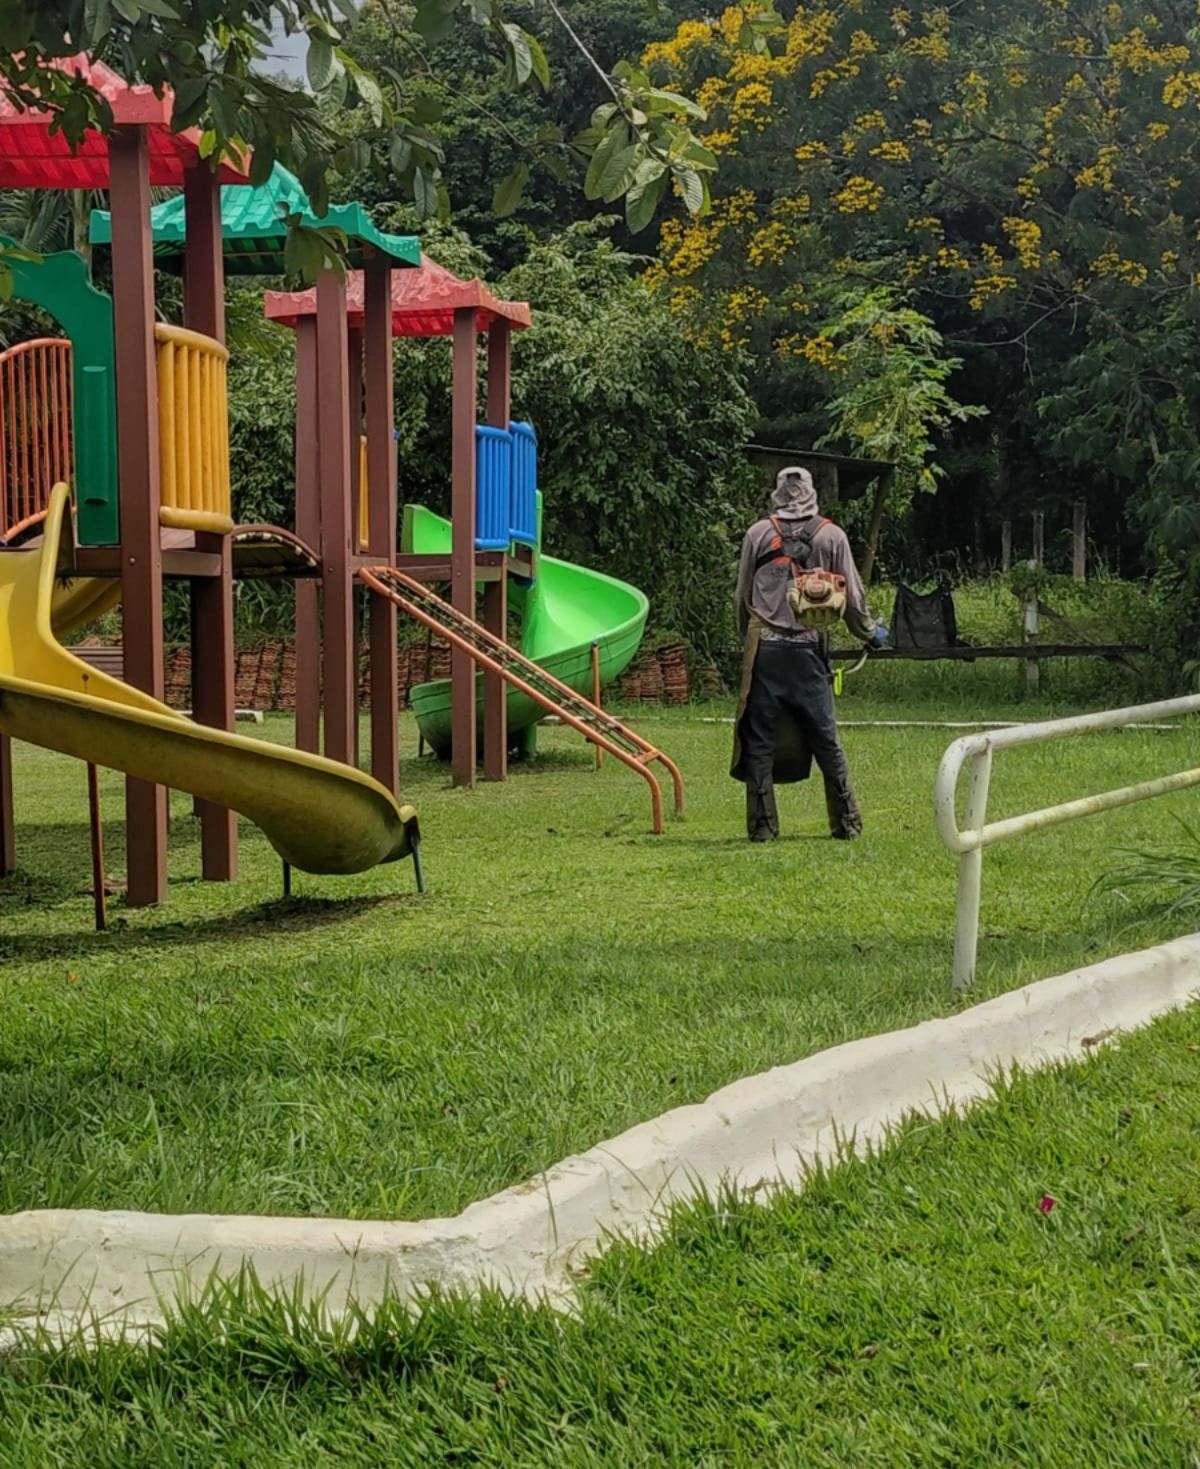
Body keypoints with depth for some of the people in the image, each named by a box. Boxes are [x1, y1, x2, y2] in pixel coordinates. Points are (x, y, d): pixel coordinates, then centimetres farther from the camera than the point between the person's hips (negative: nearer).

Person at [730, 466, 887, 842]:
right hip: (809, 651, 0)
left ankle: (762, 826, 2)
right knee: (826, 739, 7)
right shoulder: (831, 536, 2)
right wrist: (870, 632, 24)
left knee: (759, 741, 3)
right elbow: (852, 596, 6)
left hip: (763, 650, 0)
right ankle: (847, 823, 10)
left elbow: (743, 596, 11)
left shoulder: (758, 534, 4)